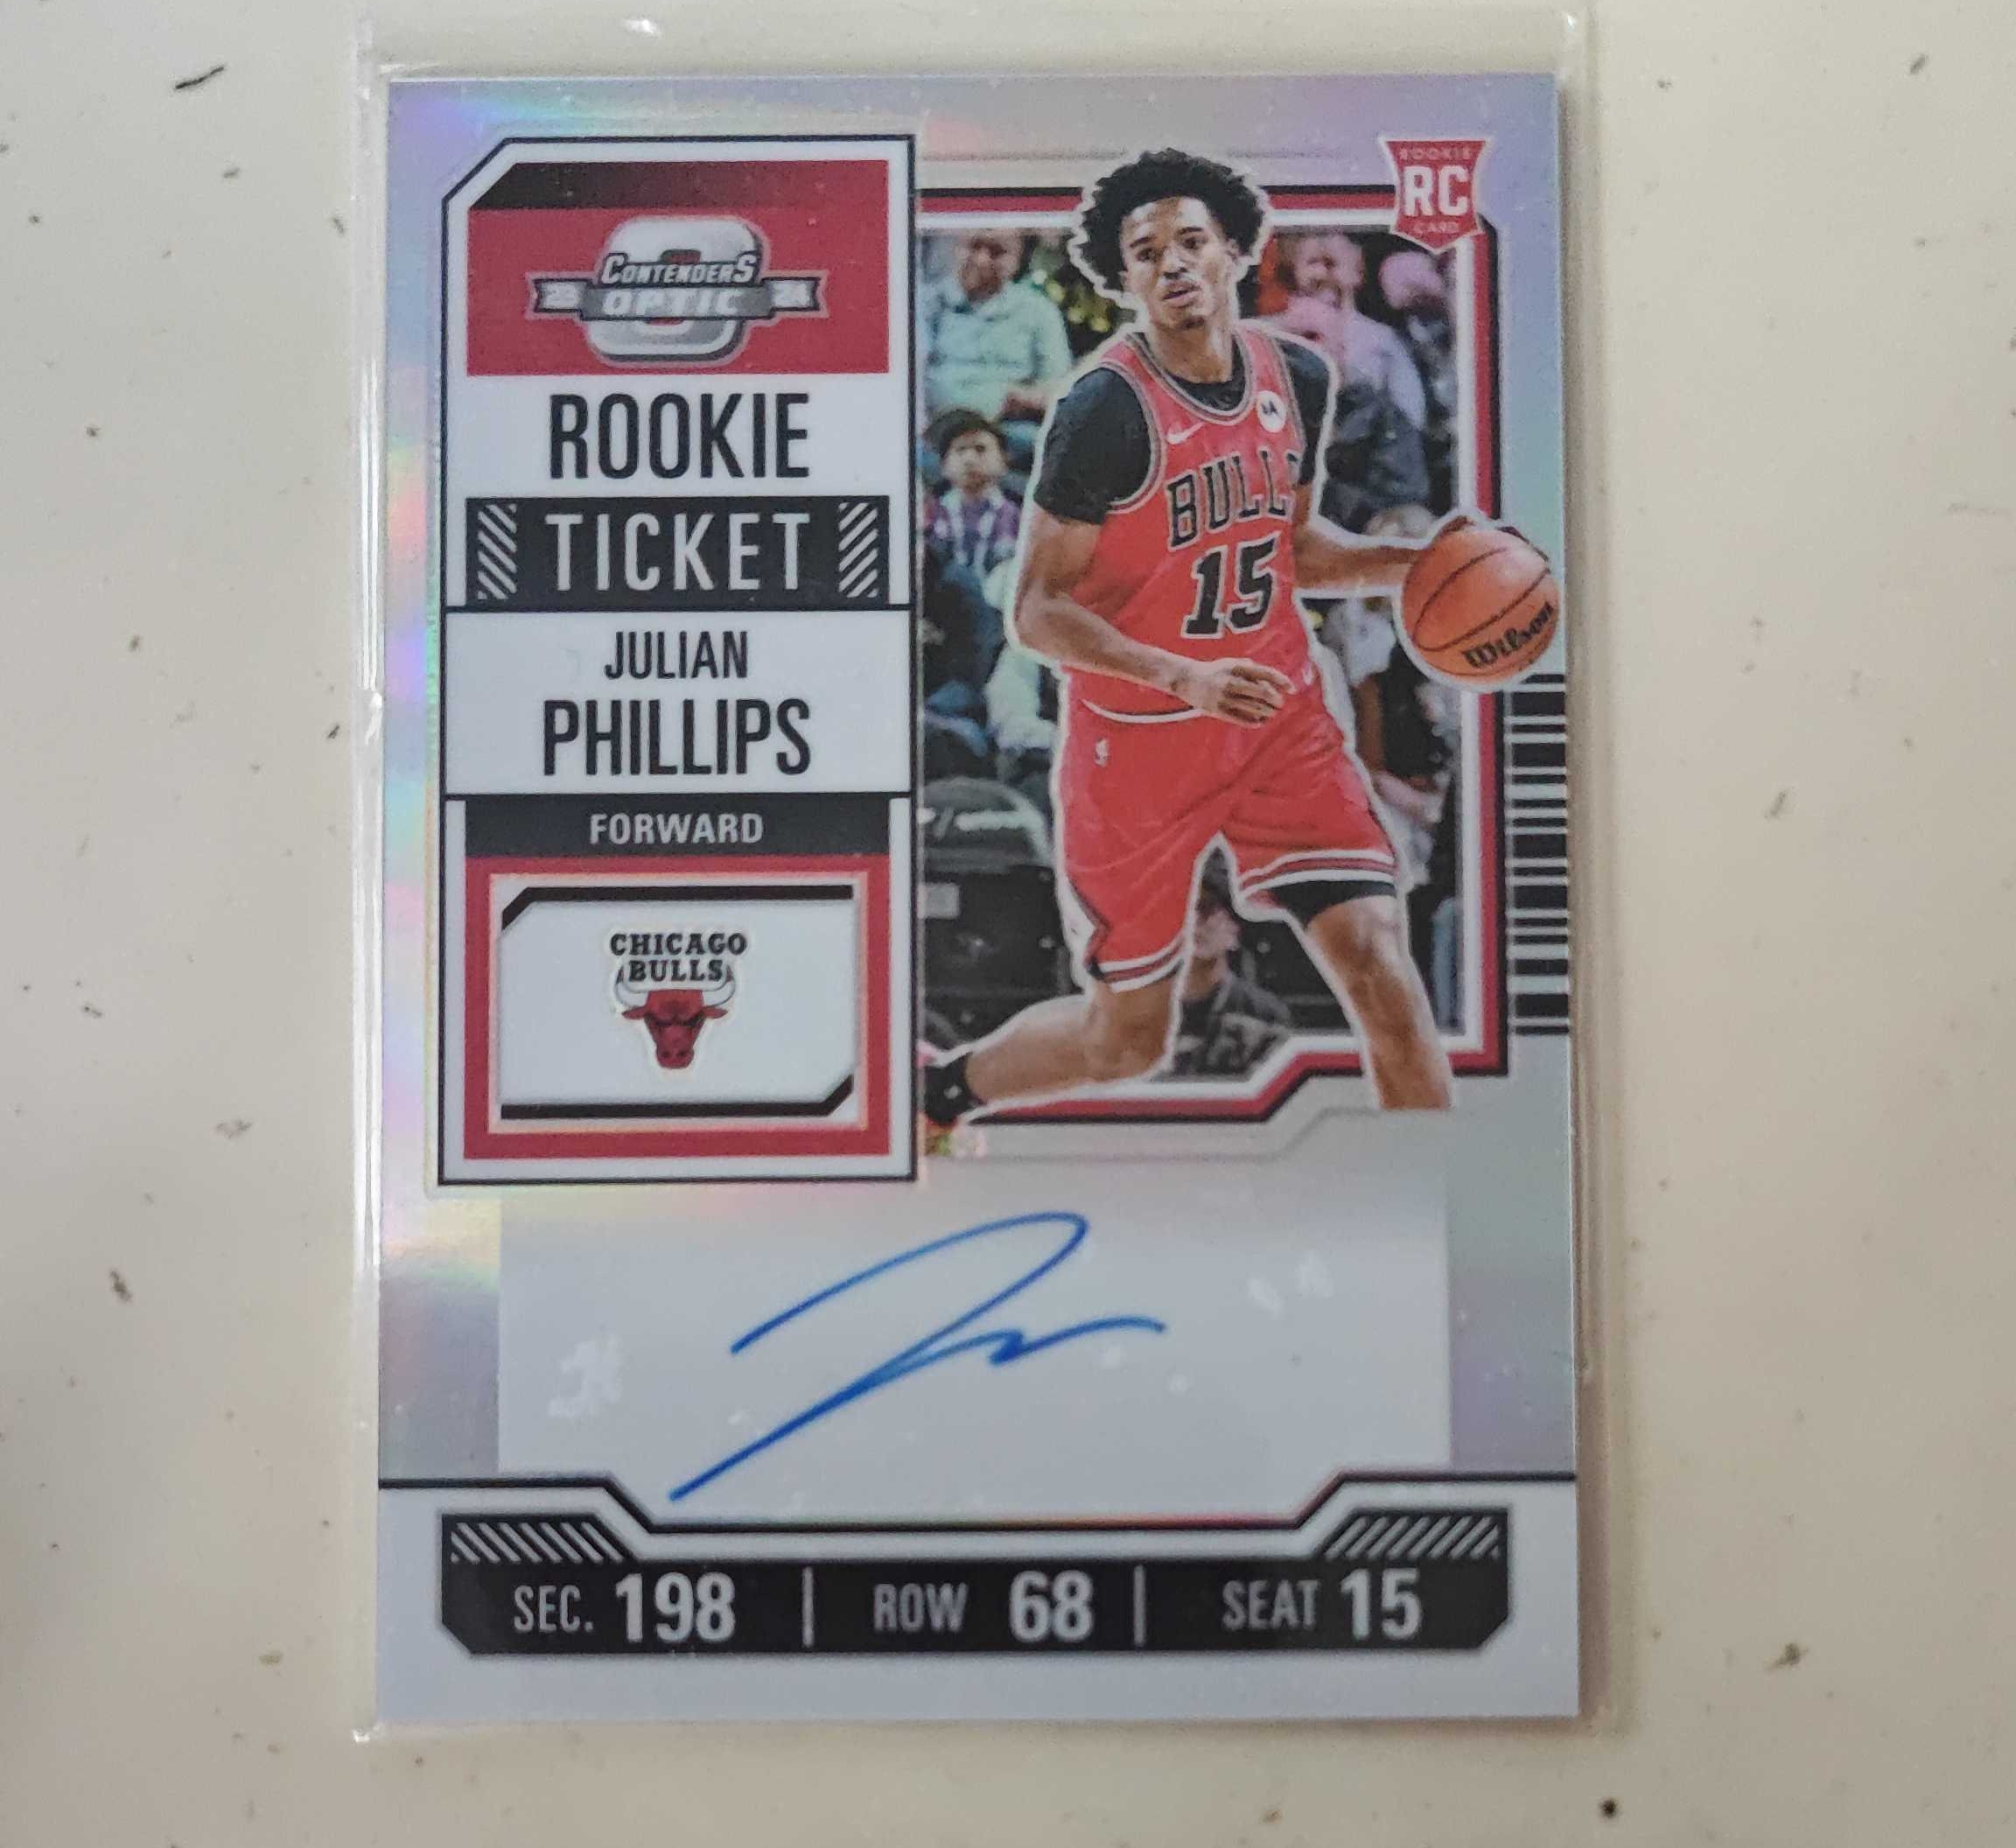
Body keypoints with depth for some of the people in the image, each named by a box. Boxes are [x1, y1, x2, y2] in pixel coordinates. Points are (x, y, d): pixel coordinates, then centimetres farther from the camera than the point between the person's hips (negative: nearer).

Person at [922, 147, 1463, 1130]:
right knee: (1126, 1038, 9)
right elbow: (1036, 611, -16)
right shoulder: (1105, 408, -17)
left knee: (1380, 966, -8)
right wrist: (1187, 680, -28)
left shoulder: (1298, 375, 2)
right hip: (1135, 741, -4)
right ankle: (944, 1085, 38)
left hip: (1279, 717, 5)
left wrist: (1408, 561, 1)